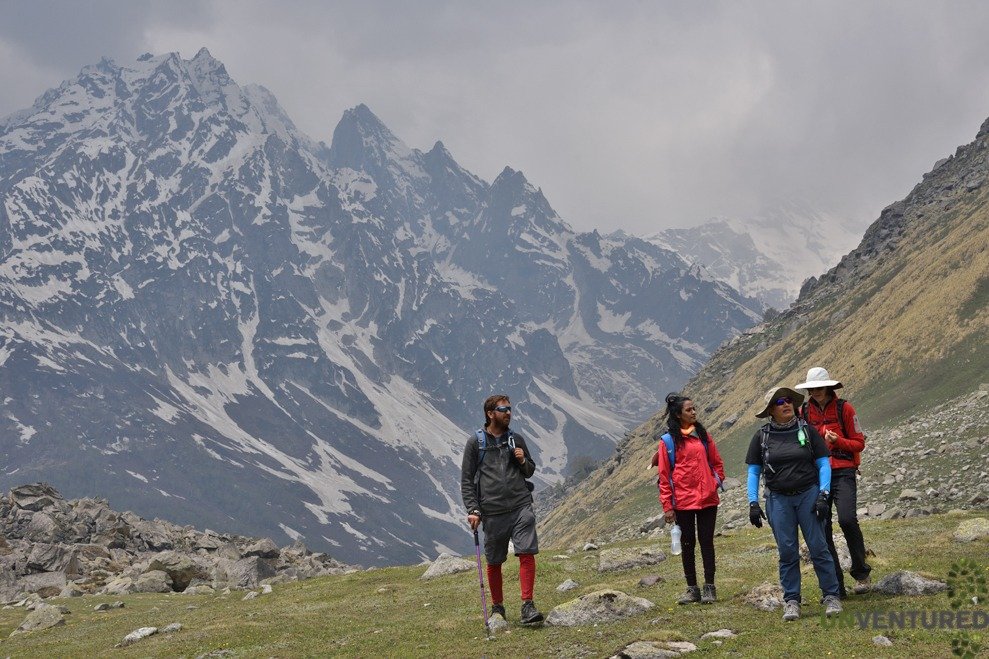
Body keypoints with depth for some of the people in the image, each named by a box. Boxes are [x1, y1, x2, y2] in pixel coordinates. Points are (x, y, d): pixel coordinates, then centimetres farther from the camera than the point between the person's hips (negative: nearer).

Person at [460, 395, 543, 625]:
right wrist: (473, 510, -5)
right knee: (494, 562, 6)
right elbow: (466, 480, 4)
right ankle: (497, 607, 23)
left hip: (521, 506, 2)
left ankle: (527, 605, -10)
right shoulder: (475, 442, 4)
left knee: (527, 553, -13)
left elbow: (530, 472, 23)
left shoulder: (517, 440, 13)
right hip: (492, 512, -1)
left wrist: (523, 462, 0)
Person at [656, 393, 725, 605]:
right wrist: (667, 506, -4)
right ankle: (692, 588, 13)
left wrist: (717, 482, 0)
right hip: (682, 502, -2)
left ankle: (709, 587, 9)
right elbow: (664, 476, -1)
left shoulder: (703, 435, 8)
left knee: (706, 541, 3)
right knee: (687, 544, 6)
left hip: (707, 499, 2)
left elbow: (717, 462, 16)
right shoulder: (668, 441, -1)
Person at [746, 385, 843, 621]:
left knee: (818, 547, -3)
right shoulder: (762, 436, 3)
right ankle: (791, 601, 9)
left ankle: (831, 596, 6)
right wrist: (753, 503, -1)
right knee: (787, 552, 2)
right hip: (779, 500, 1)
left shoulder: (807, 430, 1)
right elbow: (753, 472, 7)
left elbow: (823, 464, 2)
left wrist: (823, 495, -7)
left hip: (809, 495, -1)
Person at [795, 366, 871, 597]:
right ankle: (836, 588, 5)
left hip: (843, 472, -3)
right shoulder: (803, 411, 9)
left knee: (847, 519, -23)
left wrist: (837, 441, -14)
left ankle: (861, 572, -3)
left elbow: (859, 443, 3)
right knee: (821, 529, -1)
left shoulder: (844, 408, 1)